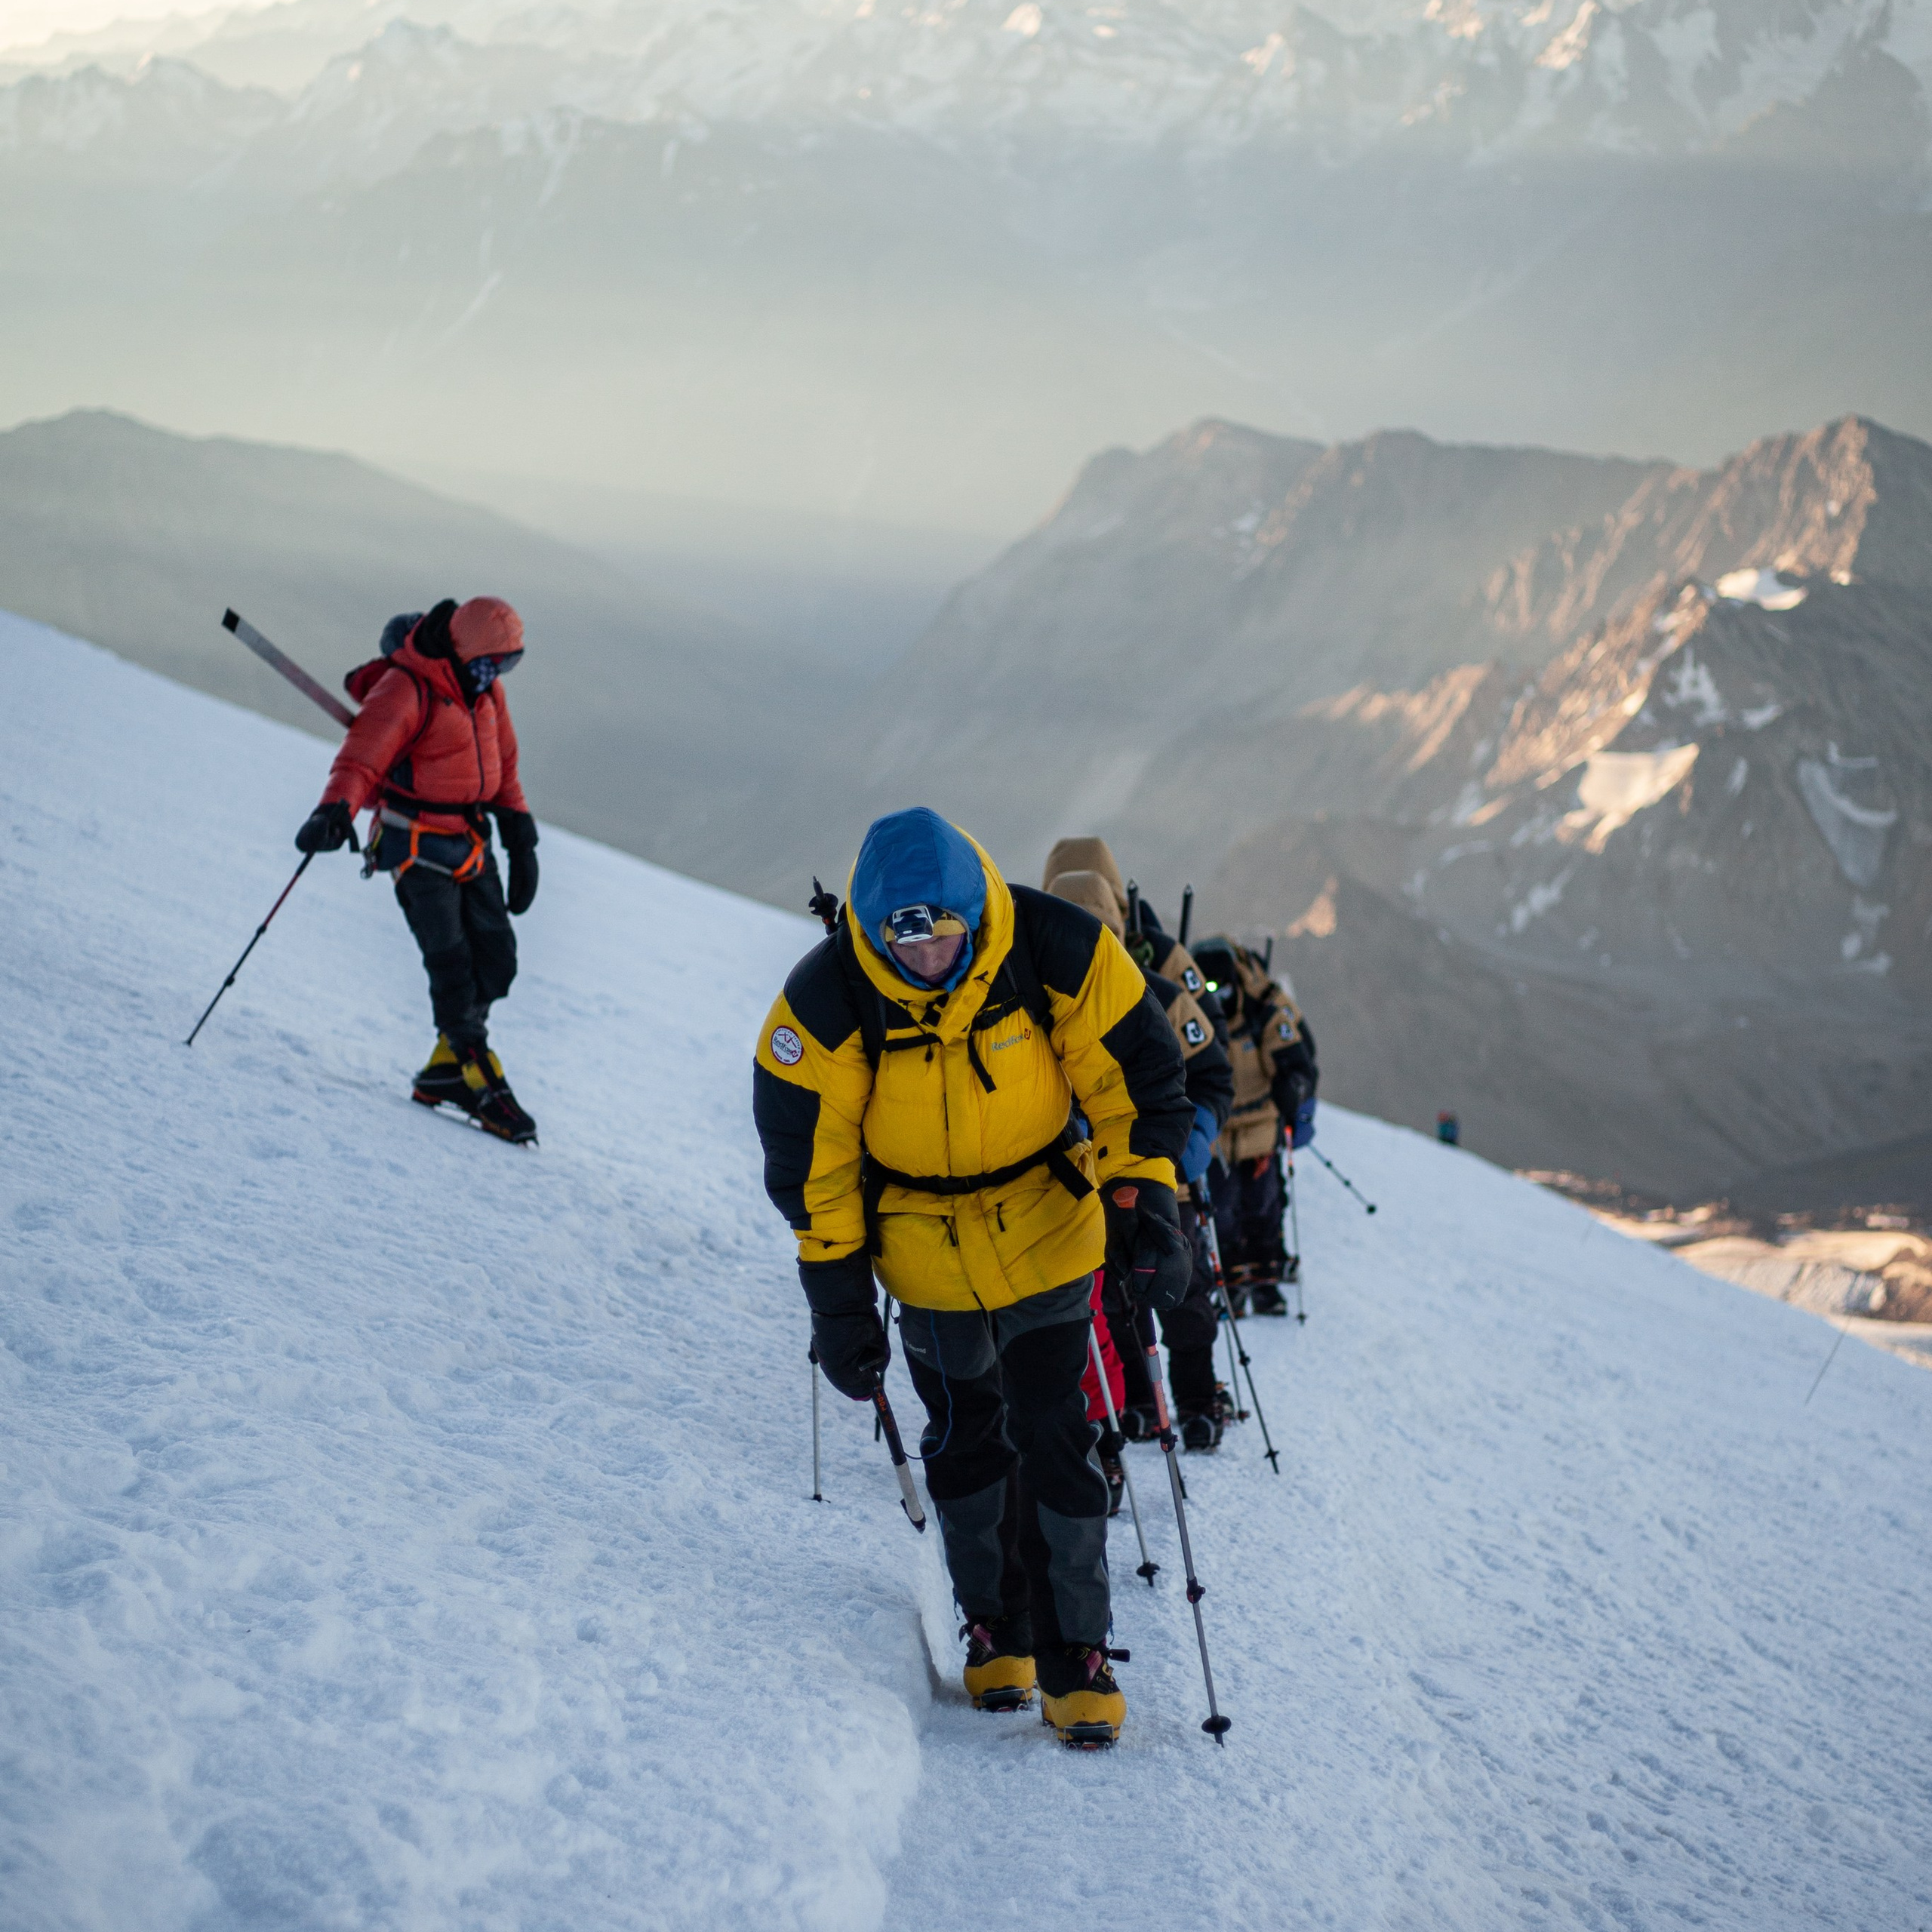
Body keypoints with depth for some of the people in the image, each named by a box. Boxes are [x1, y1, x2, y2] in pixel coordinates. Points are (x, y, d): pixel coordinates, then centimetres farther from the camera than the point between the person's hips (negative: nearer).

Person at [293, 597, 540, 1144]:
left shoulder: (485, 689, 8)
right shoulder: (404, 691, -16)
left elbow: (502, 765, 19)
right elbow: (361, 758, -24)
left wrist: (520, 838, 19)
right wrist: (335, 812, -43)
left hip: (470, 842, 8)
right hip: (417, 845, -8)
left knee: (496, 957, 1)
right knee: (451, 963, -12)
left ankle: (445, 1071, 11)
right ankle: (484, 1086, -7)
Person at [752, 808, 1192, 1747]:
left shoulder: (1062, 955, -21)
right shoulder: (827, 1002, -22)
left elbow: (1137, 1078, -8)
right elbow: (808, 1158, -11)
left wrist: (1145, 1205, -16)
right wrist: (838, 1299, -9)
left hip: (1048, 1232, 0)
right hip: (925, 1255, 0)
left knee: (1053, 1439, -2)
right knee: (965, 1441, 10)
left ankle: (1074, 1652, 7)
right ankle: (995, 1625, 28)